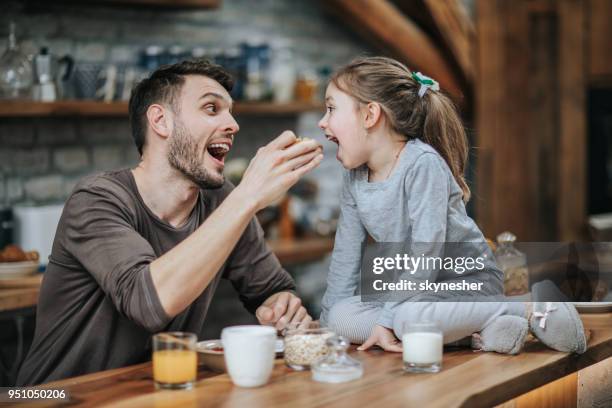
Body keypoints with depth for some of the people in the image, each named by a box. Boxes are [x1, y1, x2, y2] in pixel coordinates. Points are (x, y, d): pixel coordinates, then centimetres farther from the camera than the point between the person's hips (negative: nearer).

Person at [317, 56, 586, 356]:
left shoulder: (422, 163, -20)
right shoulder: (354, 177, 4)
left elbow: (426, 253, -25)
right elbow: (347, 255, 10)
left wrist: (388, 318, -26)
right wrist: (327, 320, 7)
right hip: (411, 286, 8)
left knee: (410, 317, -38)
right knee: (341, 316, -15)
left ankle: (532, 310, -17)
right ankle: (469, 332, -17)